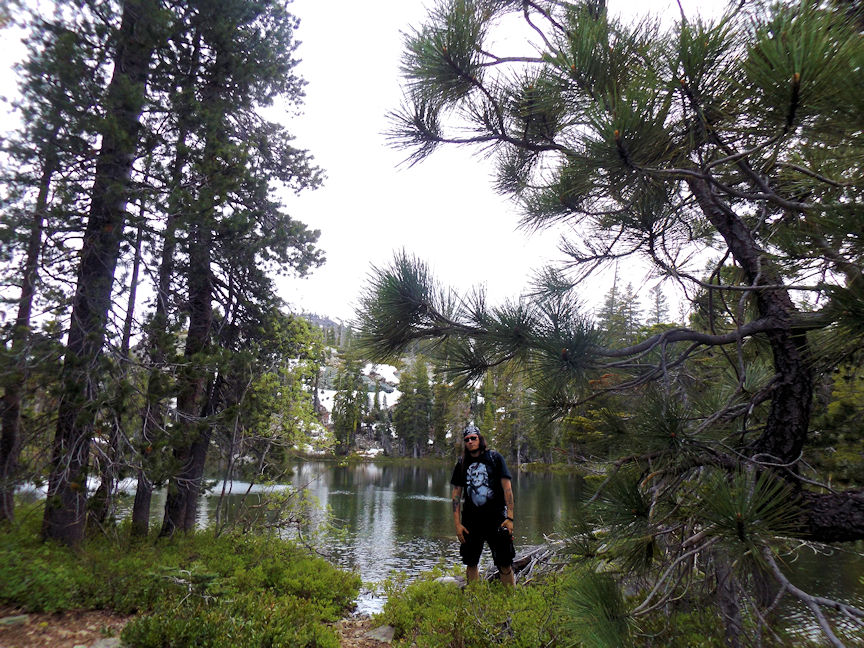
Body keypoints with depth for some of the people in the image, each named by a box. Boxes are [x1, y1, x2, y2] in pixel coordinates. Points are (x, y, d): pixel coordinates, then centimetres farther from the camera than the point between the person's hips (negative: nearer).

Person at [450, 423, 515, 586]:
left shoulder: (494, 457, 1)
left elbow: (507, 488, -2)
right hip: (471, 519, 3)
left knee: (504, 564, -4)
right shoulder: (462, 463, 8)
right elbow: (456, 494, 9)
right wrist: (457, 524, 2)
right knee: (471, 563, 9)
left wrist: (510, 517, -9)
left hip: (496, 517, -3)